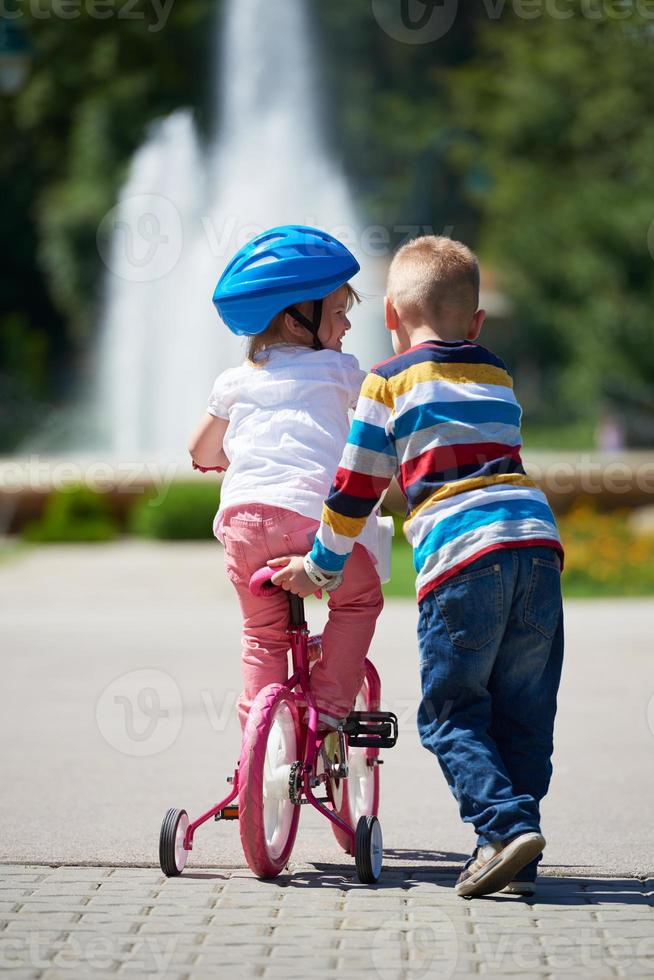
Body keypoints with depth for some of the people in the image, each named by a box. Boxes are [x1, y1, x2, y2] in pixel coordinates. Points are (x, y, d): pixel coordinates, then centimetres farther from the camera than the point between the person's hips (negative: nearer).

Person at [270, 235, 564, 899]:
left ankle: (506, 824, -14)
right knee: (522, 713, 9)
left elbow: (355, 490, 10)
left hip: (459, 555, -5)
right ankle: (515, 860, 6)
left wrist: (319, 567, 22)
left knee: (450, 712, 4)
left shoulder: (390, 383, 8)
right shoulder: (498, 377, 24)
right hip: (538, 544, 5)